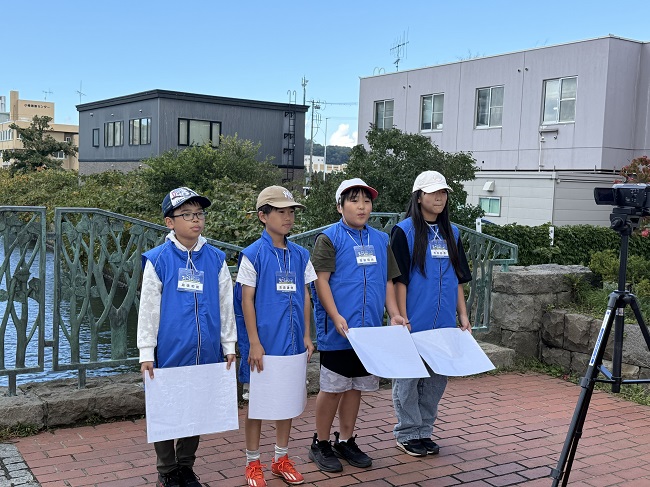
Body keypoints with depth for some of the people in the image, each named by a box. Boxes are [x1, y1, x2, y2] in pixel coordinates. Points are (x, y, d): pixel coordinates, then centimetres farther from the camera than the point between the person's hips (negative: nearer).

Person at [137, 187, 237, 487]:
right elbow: (148, 309, -4)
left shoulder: (216, 259, 2)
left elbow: (226, 305, 7)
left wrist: (228, 346, 8)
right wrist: (146, 353, -4)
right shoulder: (158, 260, -7)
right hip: (169, 353, -3)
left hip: (205, 353, 3)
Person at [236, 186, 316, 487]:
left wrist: (306, 336, 8)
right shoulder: (253, 255, -8)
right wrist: (254, 343, -12)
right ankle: (253, 463, 21)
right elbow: (247, 299, -9)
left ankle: (281, 458, 29)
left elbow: (305, 297, 11)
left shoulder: (300, 255, 6)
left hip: (292, 341, 5)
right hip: (264, 342, -5)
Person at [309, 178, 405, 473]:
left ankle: (346, 441, 27)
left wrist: (394, 314, 4)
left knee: (356, 385, 13)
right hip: (337, 331, -5)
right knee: (333, 388, 2)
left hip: (369, 330, 5)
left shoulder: (381, 240, 11)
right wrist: (336, 317, -19)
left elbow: (387, 281, 16)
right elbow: (321, 280, -11)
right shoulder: (329, 238, -5)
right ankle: (320, 444, 18)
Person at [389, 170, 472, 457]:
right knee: (408, 377, 3)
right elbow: (399, 279, -9)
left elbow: (458, 278, 16)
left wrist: (463, 315, 11)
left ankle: (424, 431, 26)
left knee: (438, 378, 12)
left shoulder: (451, 233, 12)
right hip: (415, 321, -6)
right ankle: (407, 433, 17)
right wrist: (402, 319, -13)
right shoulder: (405, 231, -6)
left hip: (443, 322, 6)